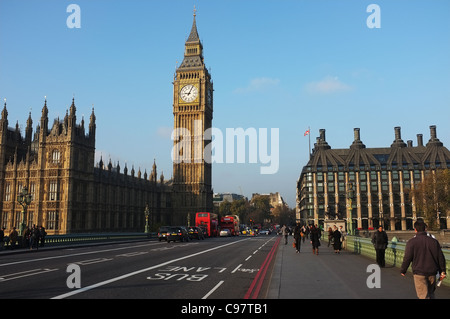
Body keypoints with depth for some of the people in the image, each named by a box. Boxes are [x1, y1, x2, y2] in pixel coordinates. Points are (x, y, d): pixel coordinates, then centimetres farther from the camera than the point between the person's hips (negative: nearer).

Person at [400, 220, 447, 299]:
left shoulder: (412, 242, -10)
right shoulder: (433, 241, 3)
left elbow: (407, 258, -10)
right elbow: (440, 257, 7)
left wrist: (402, 270, 4)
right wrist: (442, 272, 16)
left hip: (419, 273, -4)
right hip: (432, 272, 5)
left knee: (423, 295, -2)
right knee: (430, 293, 20)